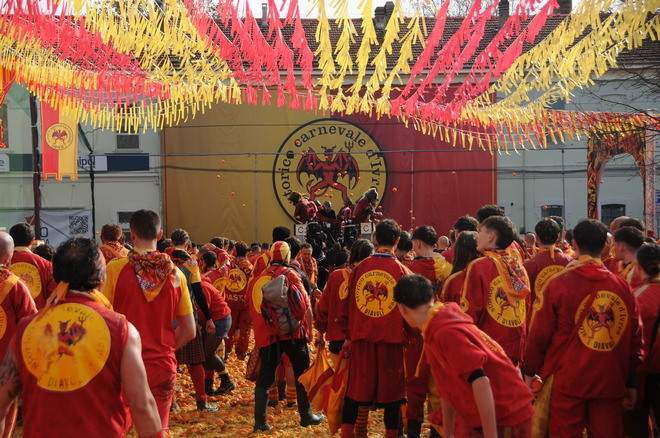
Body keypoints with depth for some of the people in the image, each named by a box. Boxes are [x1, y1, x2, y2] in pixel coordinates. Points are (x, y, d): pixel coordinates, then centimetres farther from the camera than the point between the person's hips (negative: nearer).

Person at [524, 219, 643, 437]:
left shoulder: (558, 284, -8)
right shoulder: (623, 287, 1)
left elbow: (539, 334, -6)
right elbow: (634, 339, 6)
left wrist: (530, 371, 6)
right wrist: (630, 382, 15)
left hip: (567, 380, -2)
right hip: (610, 383, 3)